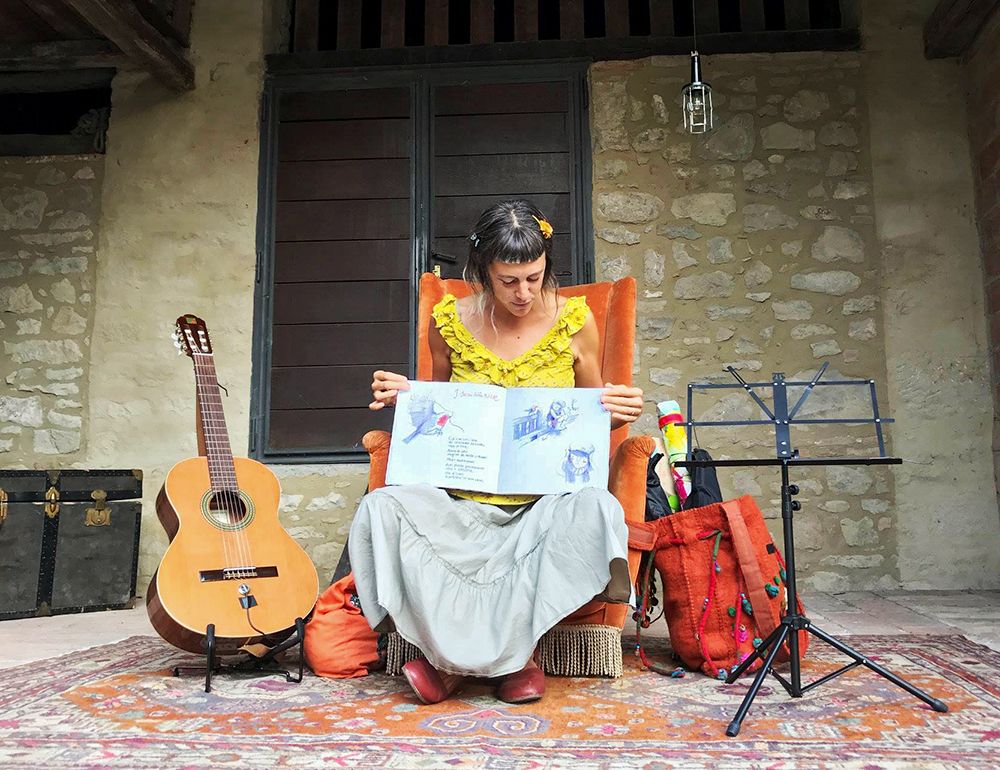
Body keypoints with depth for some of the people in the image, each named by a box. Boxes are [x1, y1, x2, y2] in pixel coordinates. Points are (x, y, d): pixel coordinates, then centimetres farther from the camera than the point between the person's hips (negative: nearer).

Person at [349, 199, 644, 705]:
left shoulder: (574, 321, 1)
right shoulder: (450, 322, 2)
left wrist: (617, 414, -9)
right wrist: (406, 398, -4)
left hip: (547, 495, 0)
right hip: (464, 494, 1)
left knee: (595, 508, -35)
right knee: (383, 508, -27)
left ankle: (457, 656, -19)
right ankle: (512, 655, -19)